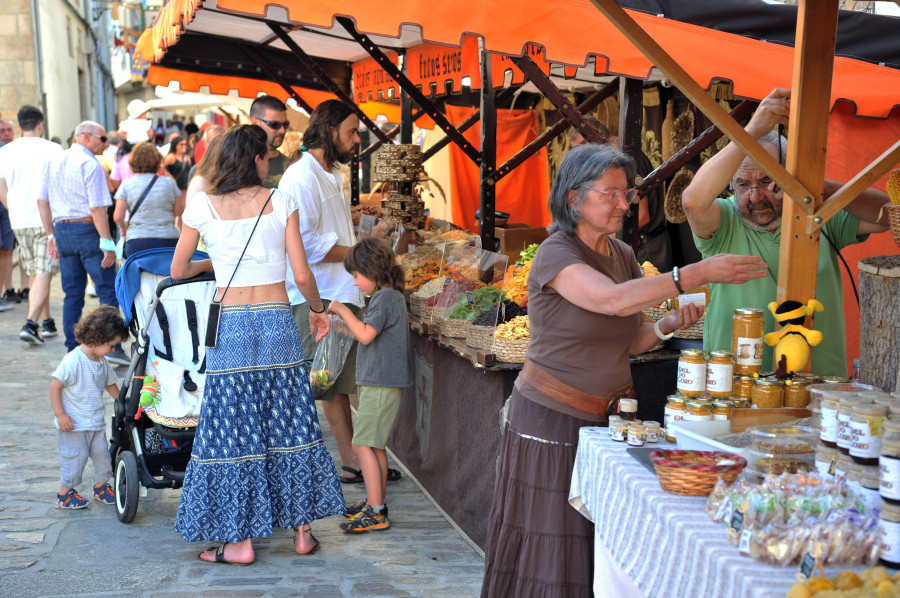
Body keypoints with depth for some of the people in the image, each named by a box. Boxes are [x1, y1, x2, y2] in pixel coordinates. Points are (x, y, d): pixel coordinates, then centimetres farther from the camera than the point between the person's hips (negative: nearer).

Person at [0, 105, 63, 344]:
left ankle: (47, 322, 23)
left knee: (35, 274, 16)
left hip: (19, 222, 5)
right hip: (48, 221, -4)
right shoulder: (52, 149, -6)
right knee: (43, 274, -5)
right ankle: (30, 324, -17)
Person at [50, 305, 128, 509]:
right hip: (73, 423, -7)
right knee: (75, 457, -2)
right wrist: (60, 415, -19)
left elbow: (111, 385, 19)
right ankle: (65, 494, 14)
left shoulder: (103, 363, 4)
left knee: (102, 453, 8)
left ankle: (101, 486, 27)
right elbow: (55, 386, -18)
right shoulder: (73, 361, -20)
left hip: (96, 422, 7)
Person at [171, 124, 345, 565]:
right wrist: (317, 309, 16)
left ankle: (241, 540, 10)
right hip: (277, 322, 1)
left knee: (233, 431, 6)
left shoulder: (201, 207, 0)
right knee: (289, 425, 12)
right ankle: (302, 530, 21)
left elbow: (177, 271, 10)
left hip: (230, 326, -1)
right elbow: (301, 275, -2)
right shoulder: (281, 202, -1)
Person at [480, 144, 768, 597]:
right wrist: (697, 274, -36)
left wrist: (669, 324, -6)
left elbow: (629, 341, 14)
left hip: (609, 415, 7)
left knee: (602, 551, 8)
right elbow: (615, 300, -32)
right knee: (549, 550, 1)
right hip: (554, 417, -7)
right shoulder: (555, 255, -14)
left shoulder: (623, 254, 9)